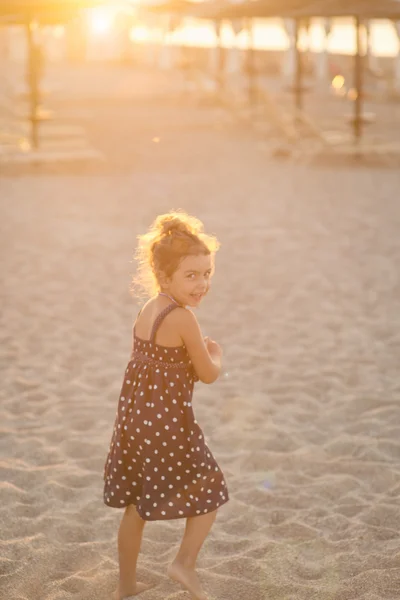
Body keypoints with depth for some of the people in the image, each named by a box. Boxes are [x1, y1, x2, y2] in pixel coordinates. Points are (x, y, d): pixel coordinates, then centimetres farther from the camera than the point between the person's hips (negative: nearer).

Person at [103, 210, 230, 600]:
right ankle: (185, 563, 2)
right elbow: (209, 374, -10)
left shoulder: (146, 312, 8)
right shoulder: (183, 319, -18)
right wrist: (215, 354, 10)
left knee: (135, 505, 18)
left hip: (132, 419, 8)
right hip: (169, 425, -8)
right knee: (209, 491, 11)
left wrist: (197, 351, 7)